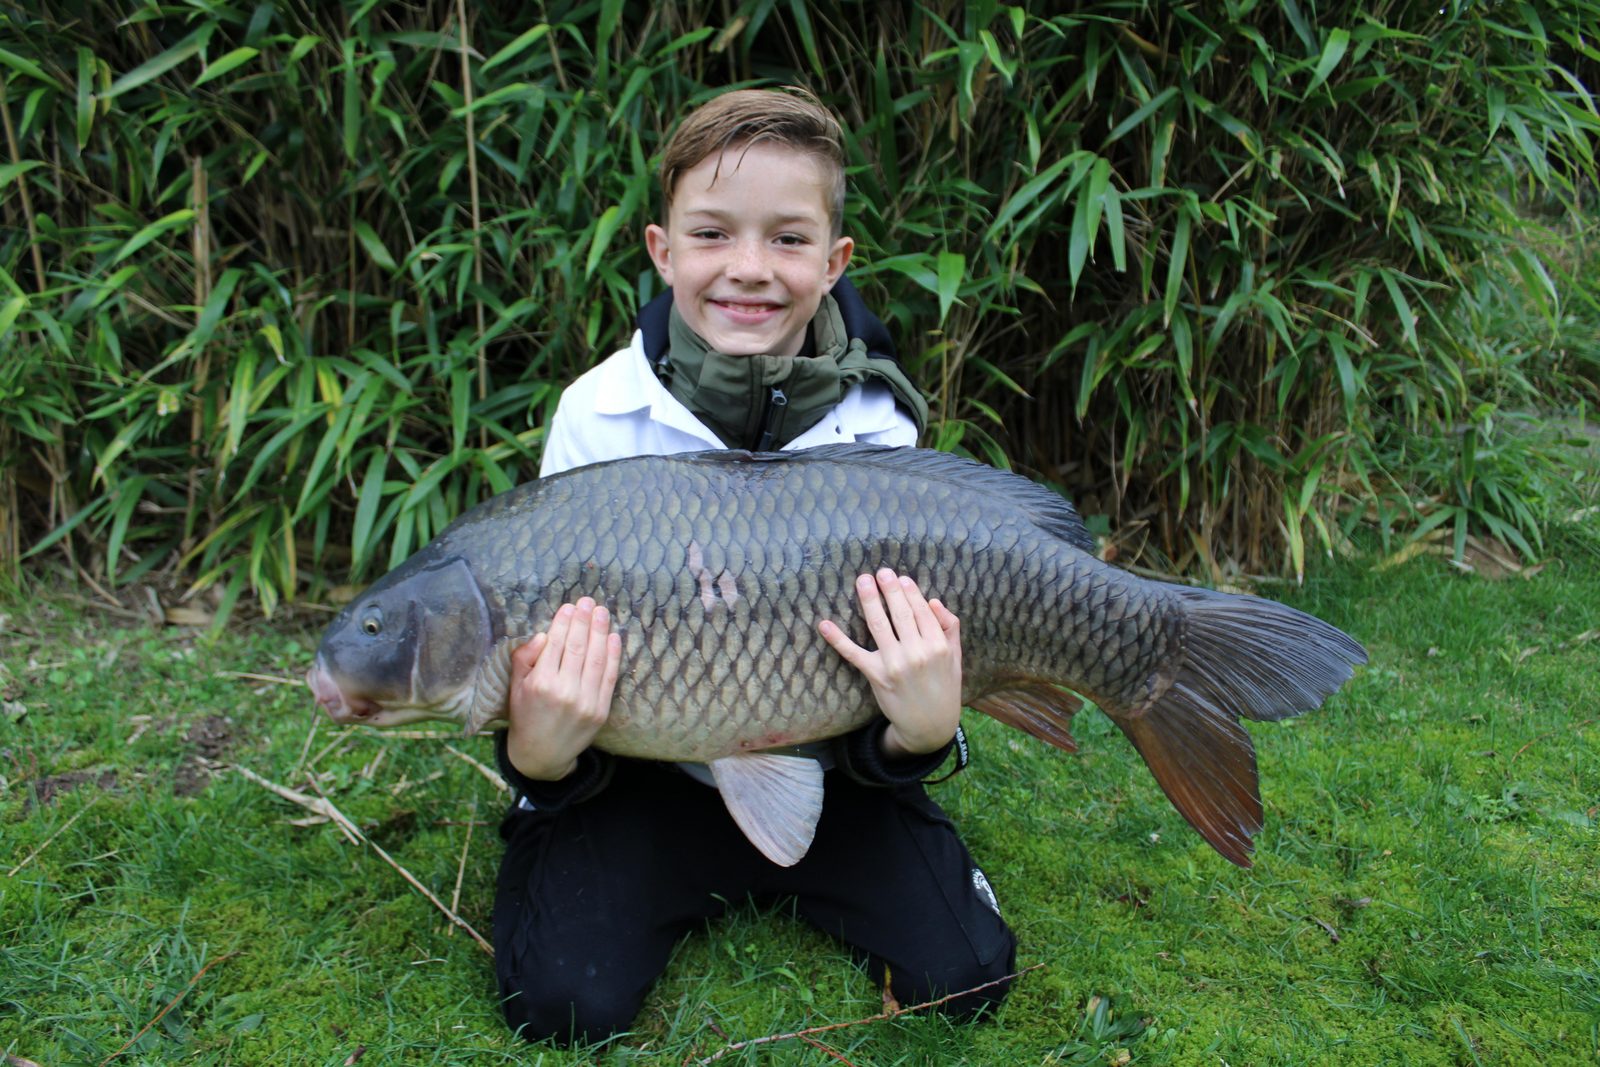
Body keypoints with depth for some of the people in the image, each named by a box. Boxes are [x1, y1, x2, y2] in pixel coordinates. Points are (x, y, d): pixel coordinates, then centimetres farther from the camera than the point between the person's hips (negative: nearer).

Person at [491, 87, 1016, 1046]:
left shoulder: (875, 424, -13)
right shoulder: (603, 413, -15)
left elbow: (897, 635, -9)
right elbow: (549, 631, -12)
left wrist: (918, 734, -32)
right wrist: (540, 756, -33)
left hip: (821, 769, 1)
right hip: (641, 768, 0)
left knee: (965, 979, -6)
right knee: (564, 1001, -16)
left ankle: (783, 883, 22)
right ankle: (689, 887, 17)